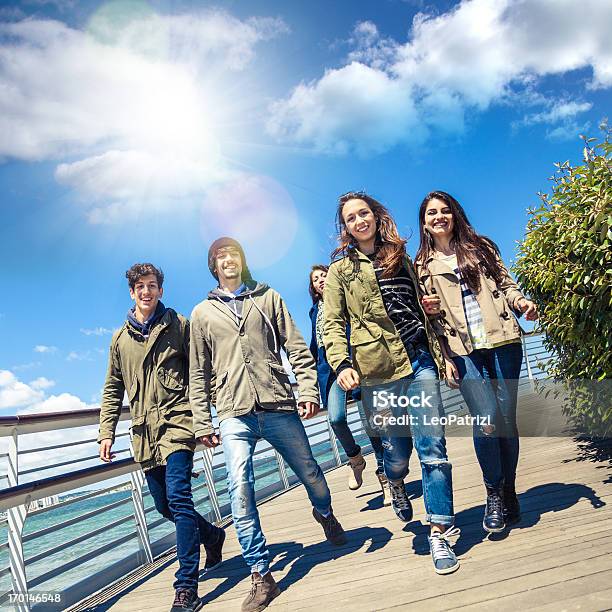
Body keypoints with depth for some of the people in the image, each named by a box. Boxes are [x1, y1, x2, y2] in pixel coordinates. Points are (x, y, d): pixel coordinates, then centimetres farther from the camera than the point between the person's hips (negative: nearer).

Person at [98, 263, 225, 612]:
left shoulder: (178, 325, 3)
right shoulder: (120, 338, 14)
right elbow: (113, 390, 17)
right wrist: (107, 432, 10)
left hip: (177, 422, -5)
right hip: (145, 431, 5)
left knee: (178, 498, -14)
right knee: (163, 504, 12)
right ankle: (212, 535, 38)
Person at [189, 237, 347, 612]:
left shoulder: (268, 298, 11)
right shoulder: (203, 313, 13)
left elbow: (296, 347, 6)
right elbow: (199, 374, 12)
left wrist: (308, 388, -6)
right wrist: (202, 423, 7)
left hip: (279, 407, 0)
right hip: (235, 415, 0)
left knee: (309, 472, 11)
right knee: (241, 492, -9)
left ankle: (325, 514, 45)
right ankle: (262, 577, 2)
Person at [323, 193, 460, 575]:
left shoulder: (401, 258, 16)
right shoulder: (341, 270, 5)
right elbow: (333, 324, -1)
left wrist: (442, 354, 16)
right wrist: (341, 364, -16)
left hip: (419, 361, 3)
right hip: (377, 371, -2)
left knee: (433, 448, -2)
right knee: (398, 448, 8)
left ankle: (440, 532, 9)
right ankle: (397, 485, 44)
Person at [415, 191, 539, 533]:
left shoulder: (480, 247, 16)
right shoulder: (423, 266, 12)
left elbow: (505, 284, 15)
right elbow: (430, 317, 11)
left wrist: (520, 302, -7)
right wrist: (445, 358, 2)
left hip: (502, 341, 1)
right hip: (463, 351, -1)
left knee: (506, 417, 0)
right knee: (487, 418, -15)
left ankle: (509, 490, 20)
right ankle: (494, 493, 7)